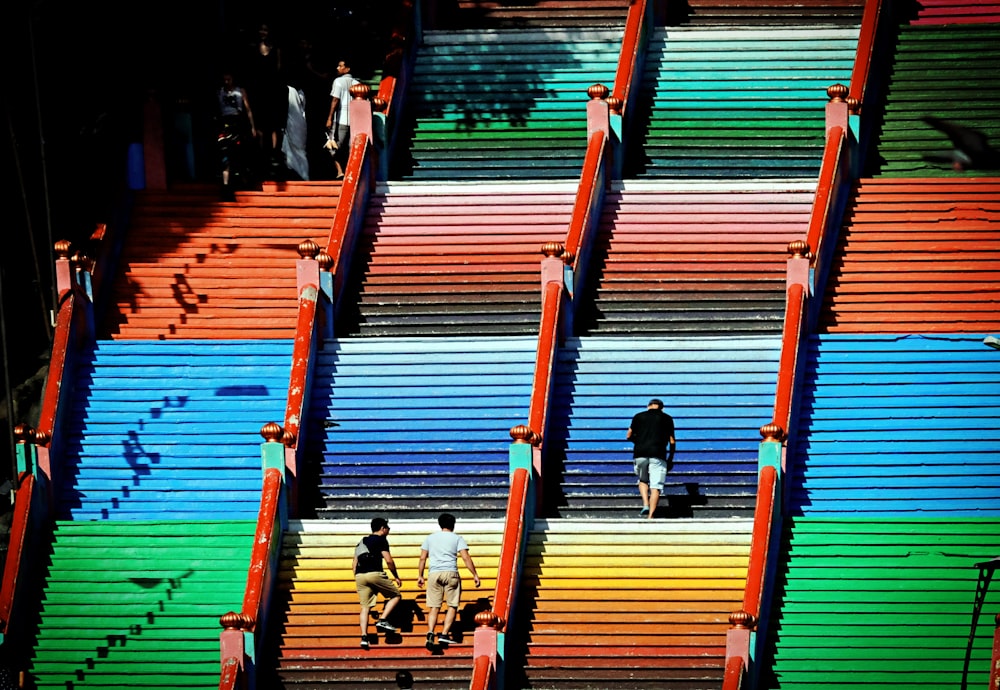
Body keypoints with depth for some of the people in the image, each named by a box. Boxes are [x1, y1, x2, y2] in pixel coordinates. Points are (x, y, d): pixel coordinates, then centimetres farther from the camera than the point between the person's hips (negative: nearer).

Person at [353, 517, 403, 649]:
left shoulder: (361, 542, 25)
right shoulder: (381, 540, 4)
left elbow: (354, 564, 23)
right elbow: (389, 560, -4)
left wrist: (358, 580, 29)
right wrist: (396, 577, 7)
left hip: (359, 576, 6)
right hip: (375, 574, -6)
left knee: (365, 607, 6)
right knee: (396, 595, 10)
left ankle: (364, 637, -5)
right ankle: (382, 620, -6)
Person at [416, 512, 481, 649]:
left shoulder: (430, 538, 15)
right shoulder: (457, 538, 7)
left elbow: (422, 558, 12)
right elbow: (466, 558, -1)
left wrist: (420, 576, 17)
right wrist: (475, 575, 2)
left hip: (434, 574, 2)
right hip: (451, 573, -2)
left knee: (434, 607, 1)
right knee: (452, 606, 5)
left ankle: (430, 633, -20)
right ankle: (444, 634, -7)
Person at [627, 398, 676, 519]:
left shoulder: (638, 417, 14)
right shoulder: (667, 418, 12)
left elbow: (629, 436, 18)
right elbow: (672, 441, 10)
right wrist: (670, 459, 20)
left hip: (640, 454, 2)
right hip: (658, 455, -2)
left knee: (643, 480, 23)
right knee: (655, 486, -2)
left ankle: (645, 505, 2)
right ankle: (651, 515, -13)